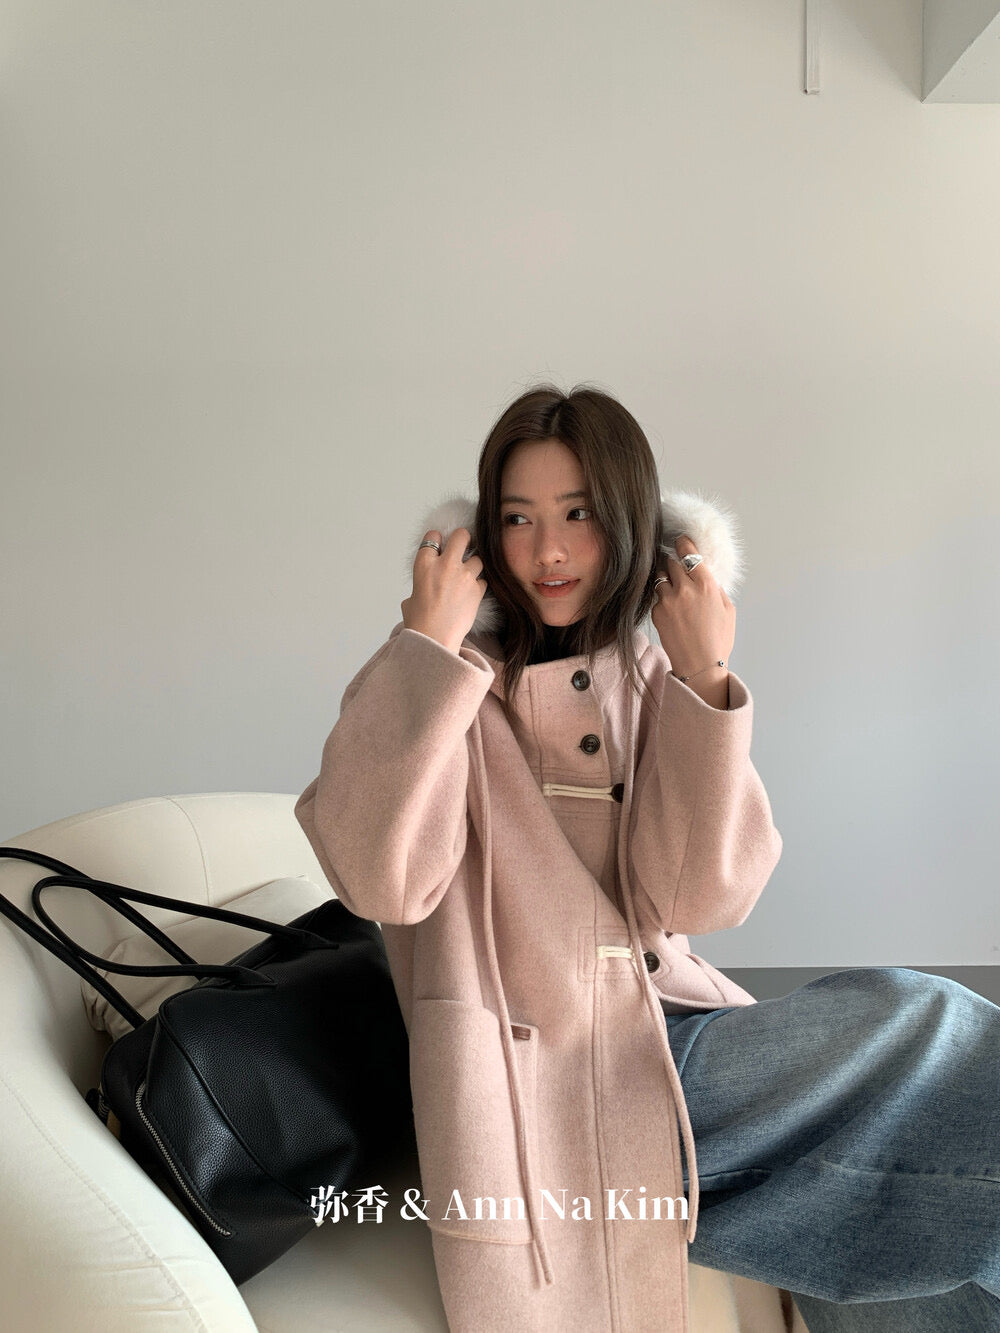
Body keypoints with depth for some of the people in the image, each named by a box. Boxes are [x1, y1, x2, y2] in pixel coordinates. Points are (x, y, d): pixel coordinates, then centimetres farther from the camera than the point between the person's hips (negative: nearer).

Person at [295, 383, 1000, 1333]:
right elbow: (381, 879, -21)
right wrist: (428, 645, -18)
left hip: (671, 1037, 5)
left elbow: (691, 900, -7)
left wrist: (704, 680, -12)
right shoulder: (440, 678, -4)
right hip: (530, 1070, -5)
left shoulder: (652, 682, 7)